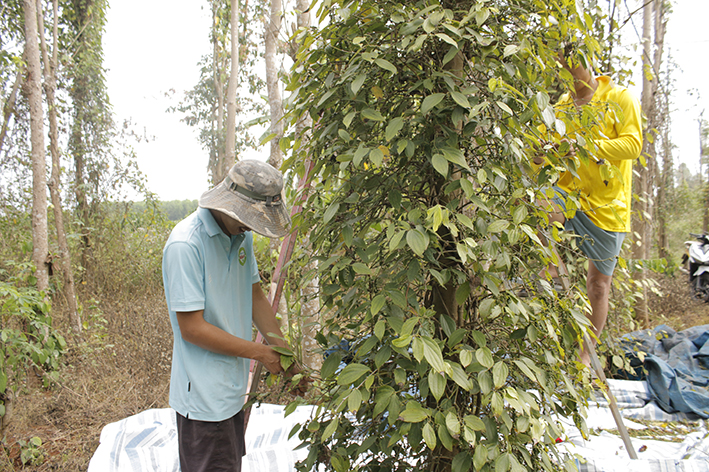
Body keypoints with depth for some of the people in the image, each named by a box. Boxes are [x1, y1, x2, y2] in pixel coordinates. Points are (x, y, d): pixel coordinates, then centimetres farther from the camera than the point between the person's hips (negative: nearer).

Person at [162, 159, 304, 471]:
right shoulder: (185, 244, -22)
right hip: (203, 397, -8)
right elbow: (192, 328, -22)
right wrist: (261, 353, -15)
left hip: (233, 389, 8)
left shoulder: (242, 236, 3)